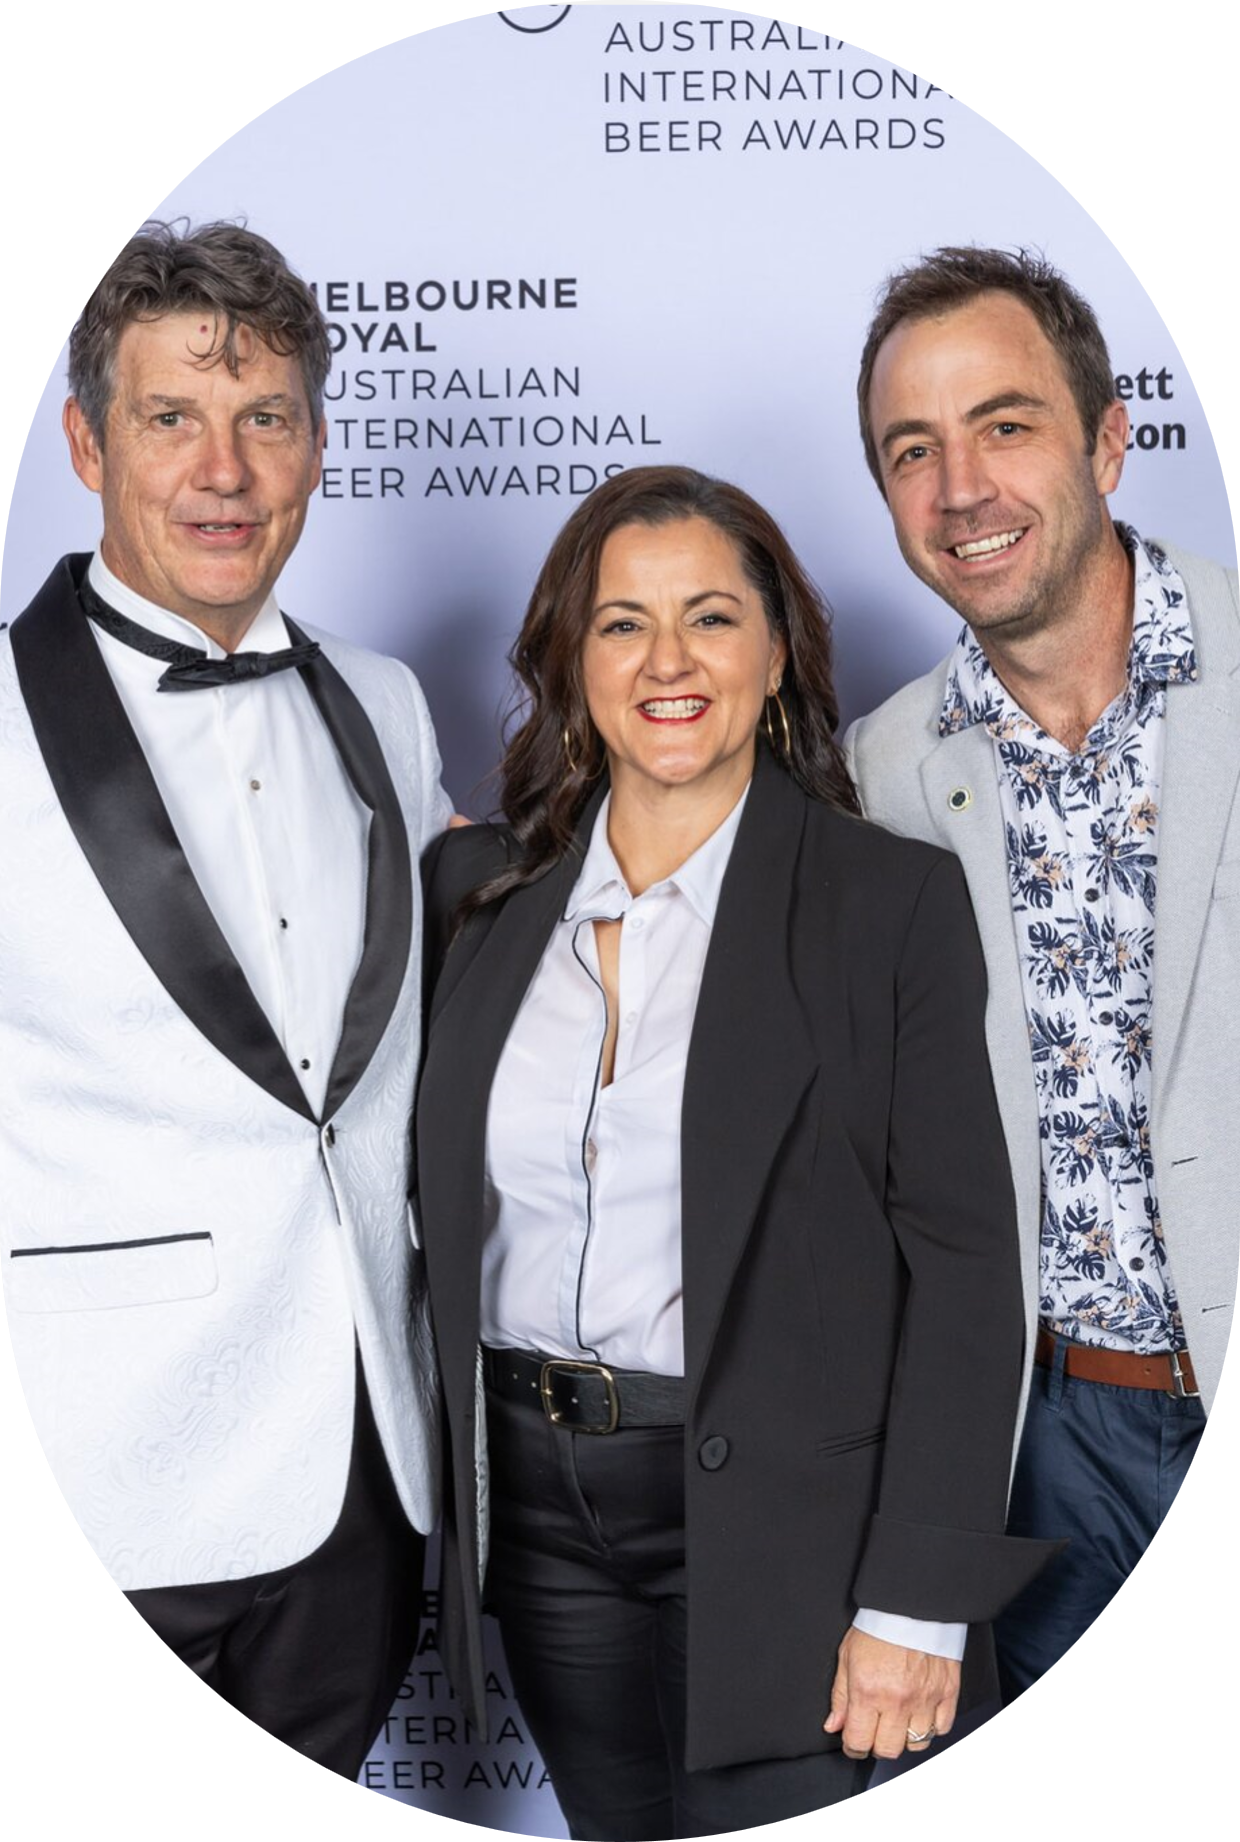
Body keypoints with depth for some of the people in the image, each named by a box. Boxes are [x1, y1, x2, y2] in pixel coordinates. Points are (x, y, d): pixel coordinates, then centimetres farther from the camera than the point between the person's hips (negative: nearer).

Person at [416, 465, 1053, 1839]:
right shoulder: (478, 889, 4)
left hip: (772, 1514, -4)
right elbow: (434, 1192, 12)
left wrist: (918, 1601, -13)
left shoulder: (891, 902, -8)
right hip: (536, 1499, 4)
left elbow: (960, 1264, -10)